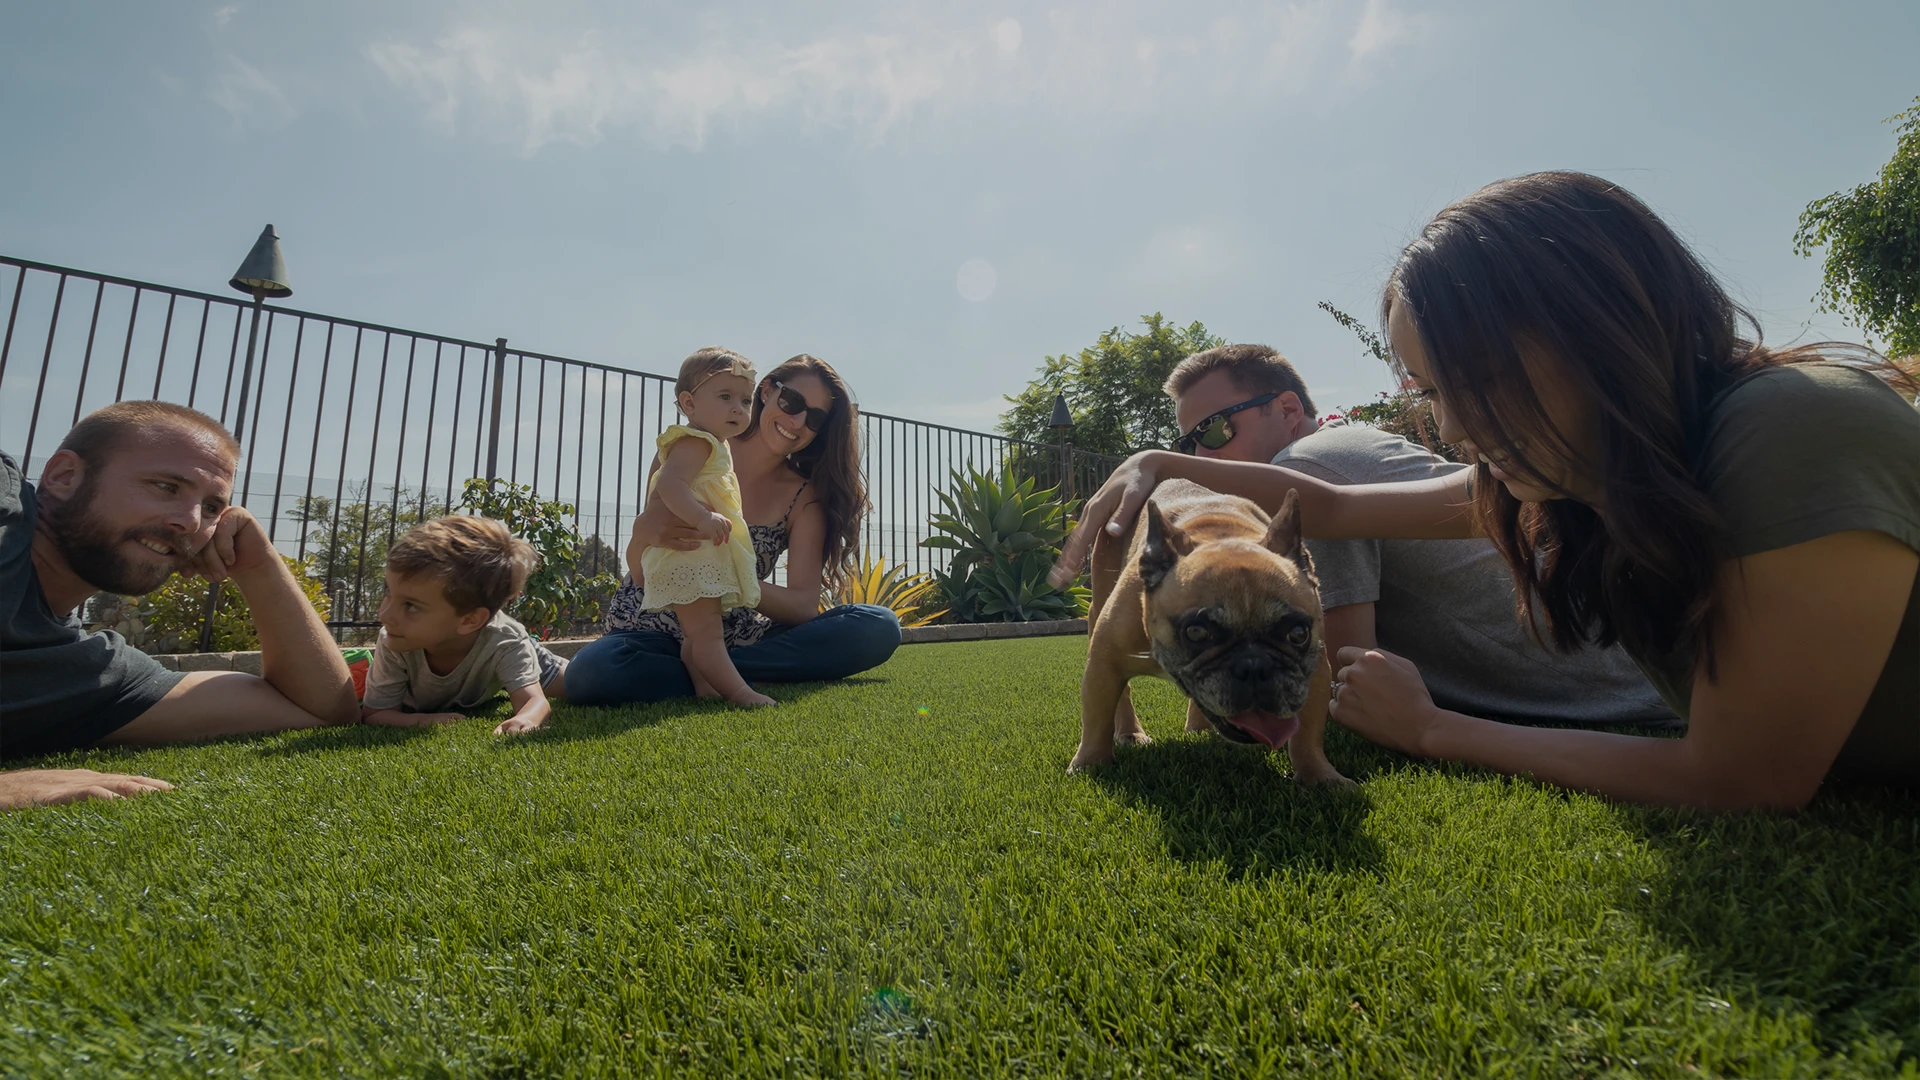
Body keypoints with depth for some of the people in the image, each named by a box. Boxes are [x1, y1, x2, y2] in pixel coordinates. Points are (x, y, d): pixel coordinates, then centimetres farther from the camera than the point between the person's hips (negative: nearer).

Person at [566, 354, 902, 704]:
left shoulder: (805, 496, -3)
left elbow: (804, 606, -13)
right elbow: (639, 567, -6)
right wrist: (643, 531, -31)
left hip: (736, 636, 2)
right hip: (653, 625, -1)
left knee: (880, 629, -20)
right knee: (592, 671, -37)